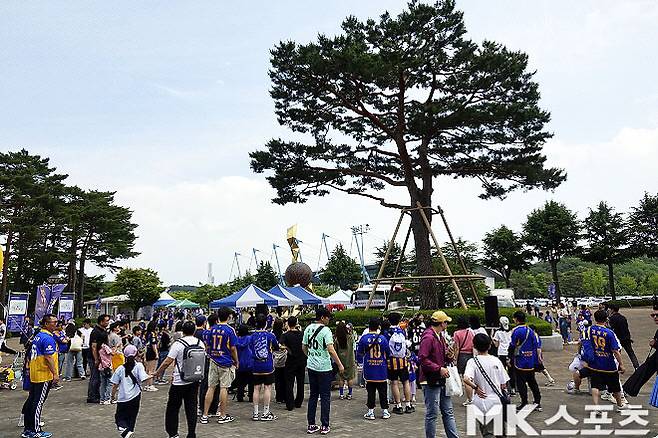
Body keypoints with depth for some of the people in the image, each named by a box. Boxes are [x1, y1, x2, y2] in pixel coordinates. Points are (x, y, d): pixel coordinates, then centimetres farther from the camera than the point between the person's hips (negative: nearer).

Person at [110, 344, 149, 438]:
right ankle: (130, 430, 2)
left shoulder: (120, 369, 2)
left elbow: (115, 385, 5)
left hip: (122, 397, 0)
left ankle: (122, 427, -16)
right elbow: (144, 378, -18)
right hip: (135, 396, 0)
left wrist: (113, 395, 19)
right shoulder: (139, 366, -5)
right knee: (132, 416, 14)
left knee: (120, 416, 10)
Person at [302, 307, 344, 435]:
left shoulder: (308, 328, 5)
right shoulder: (325, 330, -14)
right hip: (324, 368, -6)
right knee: (325, 397, 4)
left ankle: (311, 425, 18)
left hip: (311, 366, 6)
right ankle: (324, 426, 9)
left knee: (313, 396, 13)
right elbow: (330, 349, -20)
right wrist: (340, 364, -13)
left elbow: (304, 347, 13)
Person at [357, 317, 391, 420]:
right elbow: (388, 353, 6)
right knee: (382, 391, 10)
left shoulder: (364, 338, -7)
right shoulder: (382, 338, -4)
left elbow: (359, 354, 1)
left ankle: (371, 412, 8)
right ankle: (385, 411, 14)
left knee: (371, 391, 6)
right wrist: (386, 363, 23)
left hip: (369, 370, -1)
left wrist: (361, 360, 21)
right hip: (381, 370, 1)